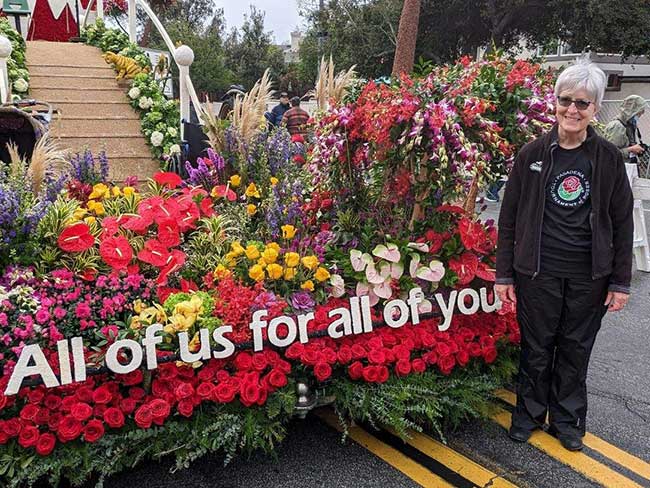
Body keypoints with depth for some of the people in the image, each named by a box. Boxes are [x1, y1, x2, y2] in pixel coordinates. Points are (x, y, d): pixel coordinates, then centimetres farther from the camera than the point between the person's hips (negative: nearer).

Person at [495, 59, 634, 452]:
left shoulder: (608, 158, 0)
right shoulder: (533, 154, -2)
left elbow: (622, 223, 4)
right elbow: (509, 217, 0)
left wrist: (620, 281, 2)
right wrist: (504, 274, -2)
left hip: (588, 275, 1)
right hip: (539, 272, -1)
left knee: (576, 350, 14)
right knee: (536, 349, 11)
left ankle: (567, 420, 33)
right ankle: (530, 413, 32)